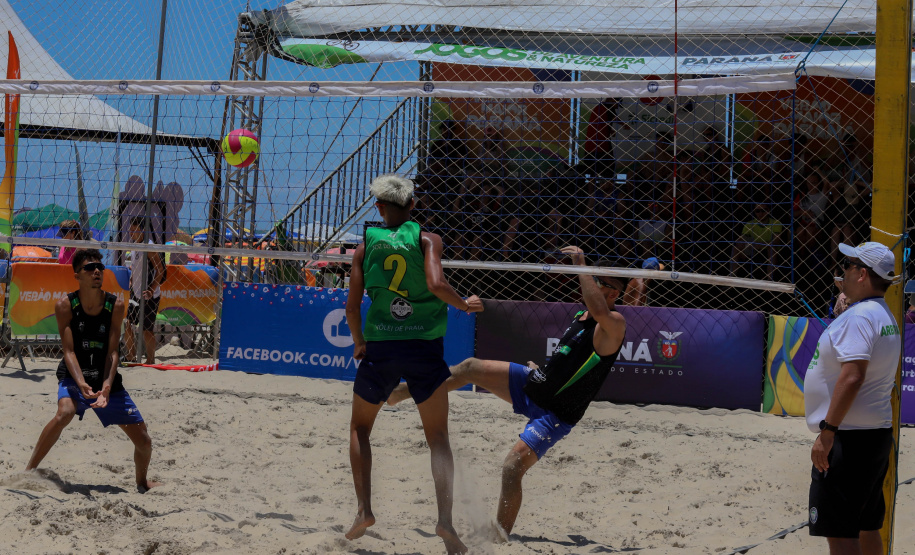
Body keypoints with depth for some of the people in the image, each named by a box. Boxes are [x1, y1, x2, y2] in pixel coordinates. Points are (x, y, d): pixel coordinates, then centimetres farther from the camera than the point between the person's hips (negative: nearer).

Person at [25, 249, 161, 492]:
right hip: (74, 375, -2)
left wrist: (107, 386, -26)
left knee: (143, 441, 0)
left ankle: (142, 481, 31)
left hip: (107, 378, 3)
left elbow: (112, 352, -11)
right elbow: (69, 351, -17)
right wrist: (82, 384, -32)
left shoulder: (115, 305, -9)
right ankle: (28, 471, -23)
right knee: (65, 412, -36)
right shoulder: (65, 305, -13)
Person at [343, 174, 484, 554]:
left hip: (380, 348, 1)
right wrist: (464, 305, 1)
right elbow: (436, 284, -17)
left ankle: (364, 509, 12)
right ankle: (445, 519, -10)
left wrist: (358, 343, 16)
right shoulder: (427, 240, 0)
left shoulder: (366, 245, 5)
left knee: (360, 427, 22)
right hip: (425, 348, -1)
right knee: (438, 438, 7)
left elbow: (352, 305, 0)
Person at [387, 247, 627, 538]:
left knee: (513, 467, -21)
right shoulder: (580, 316, 9)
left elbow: (599, 310, -45)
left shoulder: (614, 324, -19)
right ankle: (400, 392, 18)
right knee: (471, 367, 5)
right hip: (535, 384, 9)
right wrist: (541, 369, 15)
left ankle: (500, 536, -7)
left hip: (554, 415, -9)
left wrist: (581, 264, -38)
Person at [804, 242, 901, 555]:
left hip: (851, 439, -11)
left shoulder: (859, 315, -16)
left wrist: (827, 432, -25)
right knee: (866, 529, 16)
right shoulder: (885, 316, 17)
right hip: (877, 435, 11)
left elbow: (852, 376, -26)